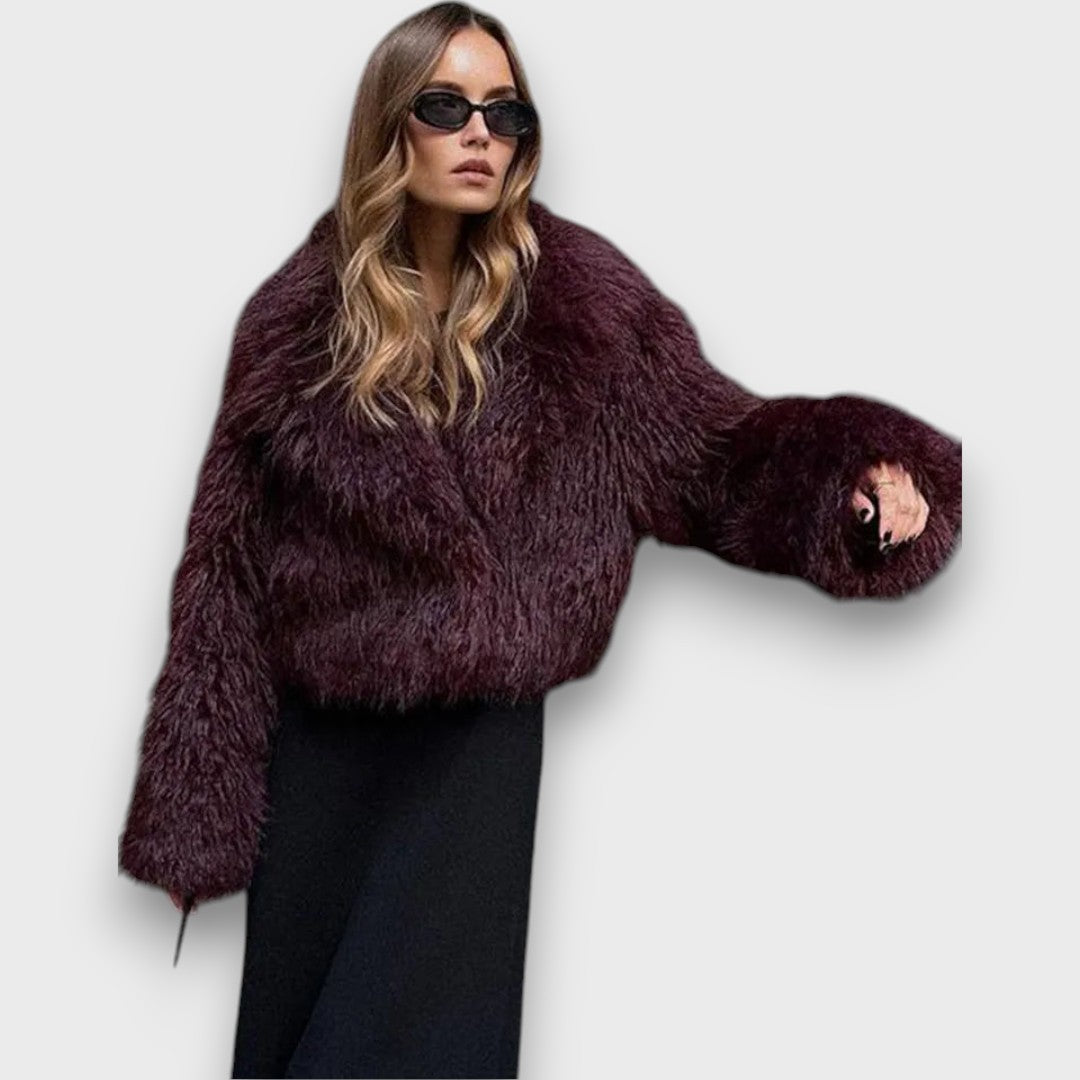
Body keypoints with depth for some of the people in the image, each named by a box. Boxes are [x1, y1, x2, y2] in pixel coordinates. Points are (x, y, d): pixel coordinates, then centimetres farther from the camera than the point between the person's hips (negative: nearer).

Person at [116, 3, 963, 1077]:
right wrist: (195, 802, -3)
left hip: (481, 733, -1)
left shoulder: (577, 295, -7)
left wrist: (859, 472, -29)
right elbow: (228, 556, -3)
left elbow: (715, 445, -7)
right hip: (317, 738, 2)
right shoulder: (297, 315, -5)